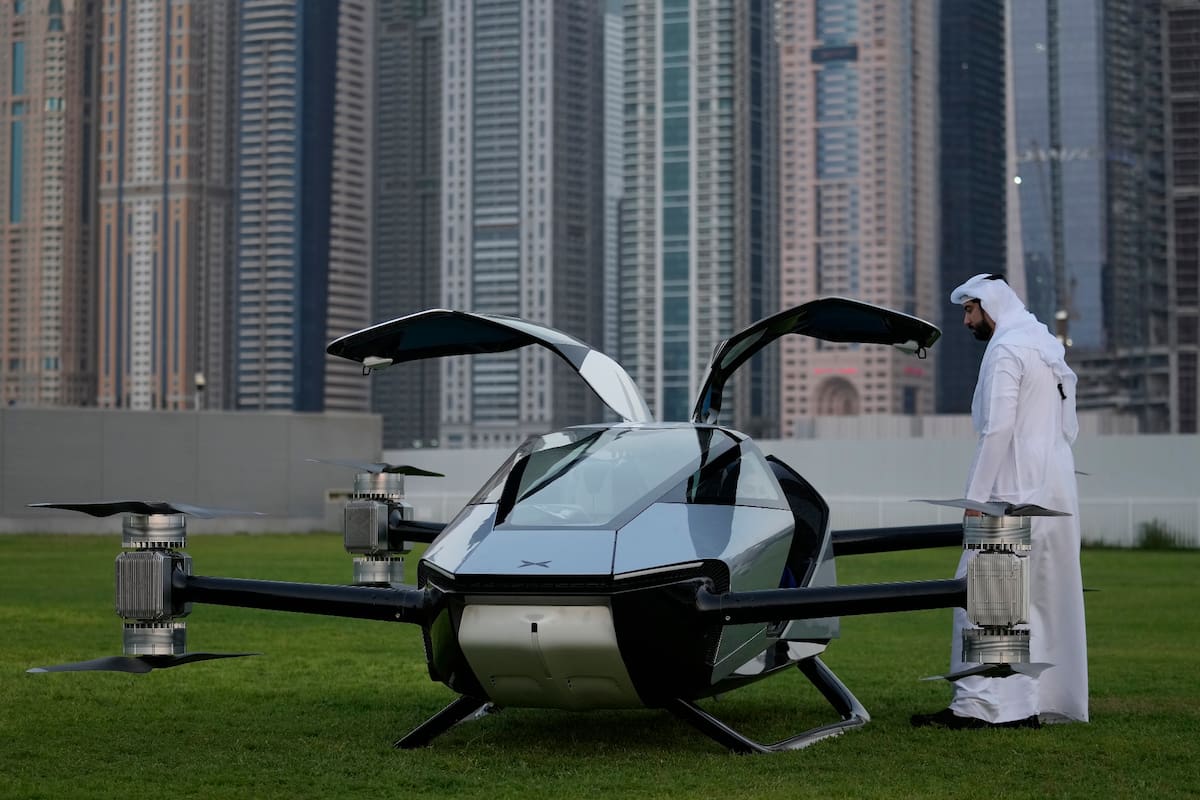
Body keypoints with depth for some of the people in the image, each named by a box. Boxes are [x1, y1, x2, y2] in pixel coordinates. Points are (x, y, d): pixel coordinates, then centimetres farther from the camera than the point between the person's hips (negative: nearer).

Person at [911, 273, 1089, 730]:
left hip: (1016, 495, -9)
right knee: (1046, 599, 9)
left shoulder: (1006, 350, -9)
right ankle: (1042, 702, 12)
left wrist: (976, 497, -16)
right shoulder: (1050, 351, 19)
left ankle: (980, 704, -14)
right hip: (1057, 495, 9)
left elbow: (998, 428, -17)